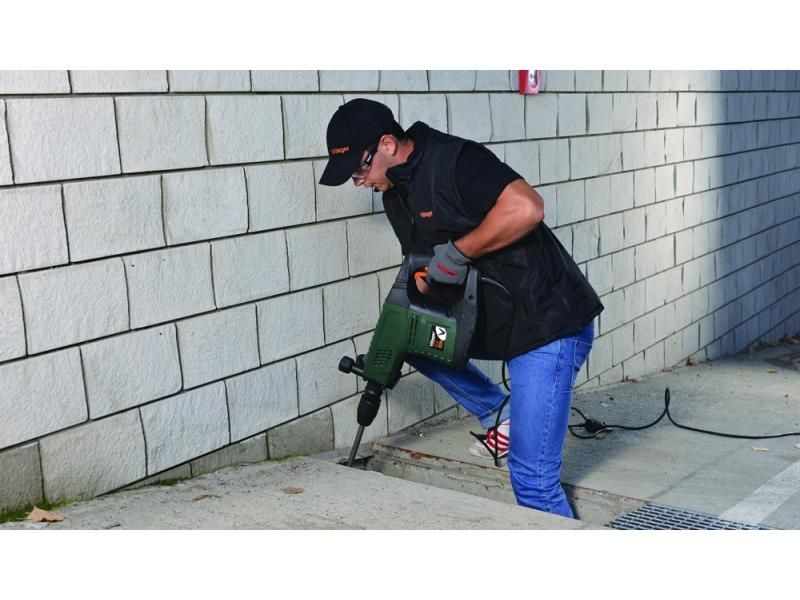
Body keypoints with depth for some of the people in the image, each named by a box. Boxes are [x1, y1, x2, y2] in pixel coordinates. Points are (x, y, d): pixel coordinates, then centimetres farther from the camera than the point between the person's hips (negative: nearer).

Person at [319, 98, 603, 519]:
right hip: (494, 319, 9)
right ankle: (499, 415, 18)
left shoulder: (454, 161, -18)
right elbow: (423, 266, 19)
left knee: (531, 478, -10)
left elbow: (526, 207, -33)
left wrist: (457, 252, -23)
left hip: (549, 324, -9)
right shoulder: (394, 190, 10)